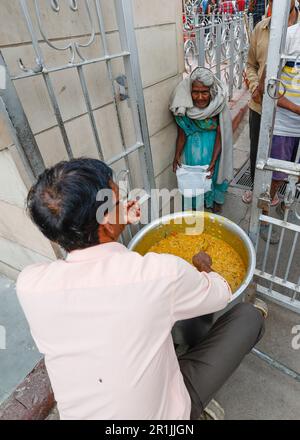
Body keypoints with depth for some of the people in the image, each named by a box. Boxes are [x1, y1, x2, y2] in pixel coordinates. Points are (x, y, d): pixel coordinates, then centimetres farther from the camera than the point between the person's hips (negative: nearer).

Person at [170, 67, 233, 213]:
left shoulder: (218, 105, -27)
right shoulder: (184, 105, -24)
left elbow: (220, 135, -24)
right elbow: (182, 133, -13)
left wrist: (213, 161, -31)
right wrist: (177, 155, -24)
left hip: (212, 140, 0)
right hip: (193, 140, 1)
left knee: (212, 171, -5)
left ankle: (215, 199, 25)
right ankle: (196, 201, 20)